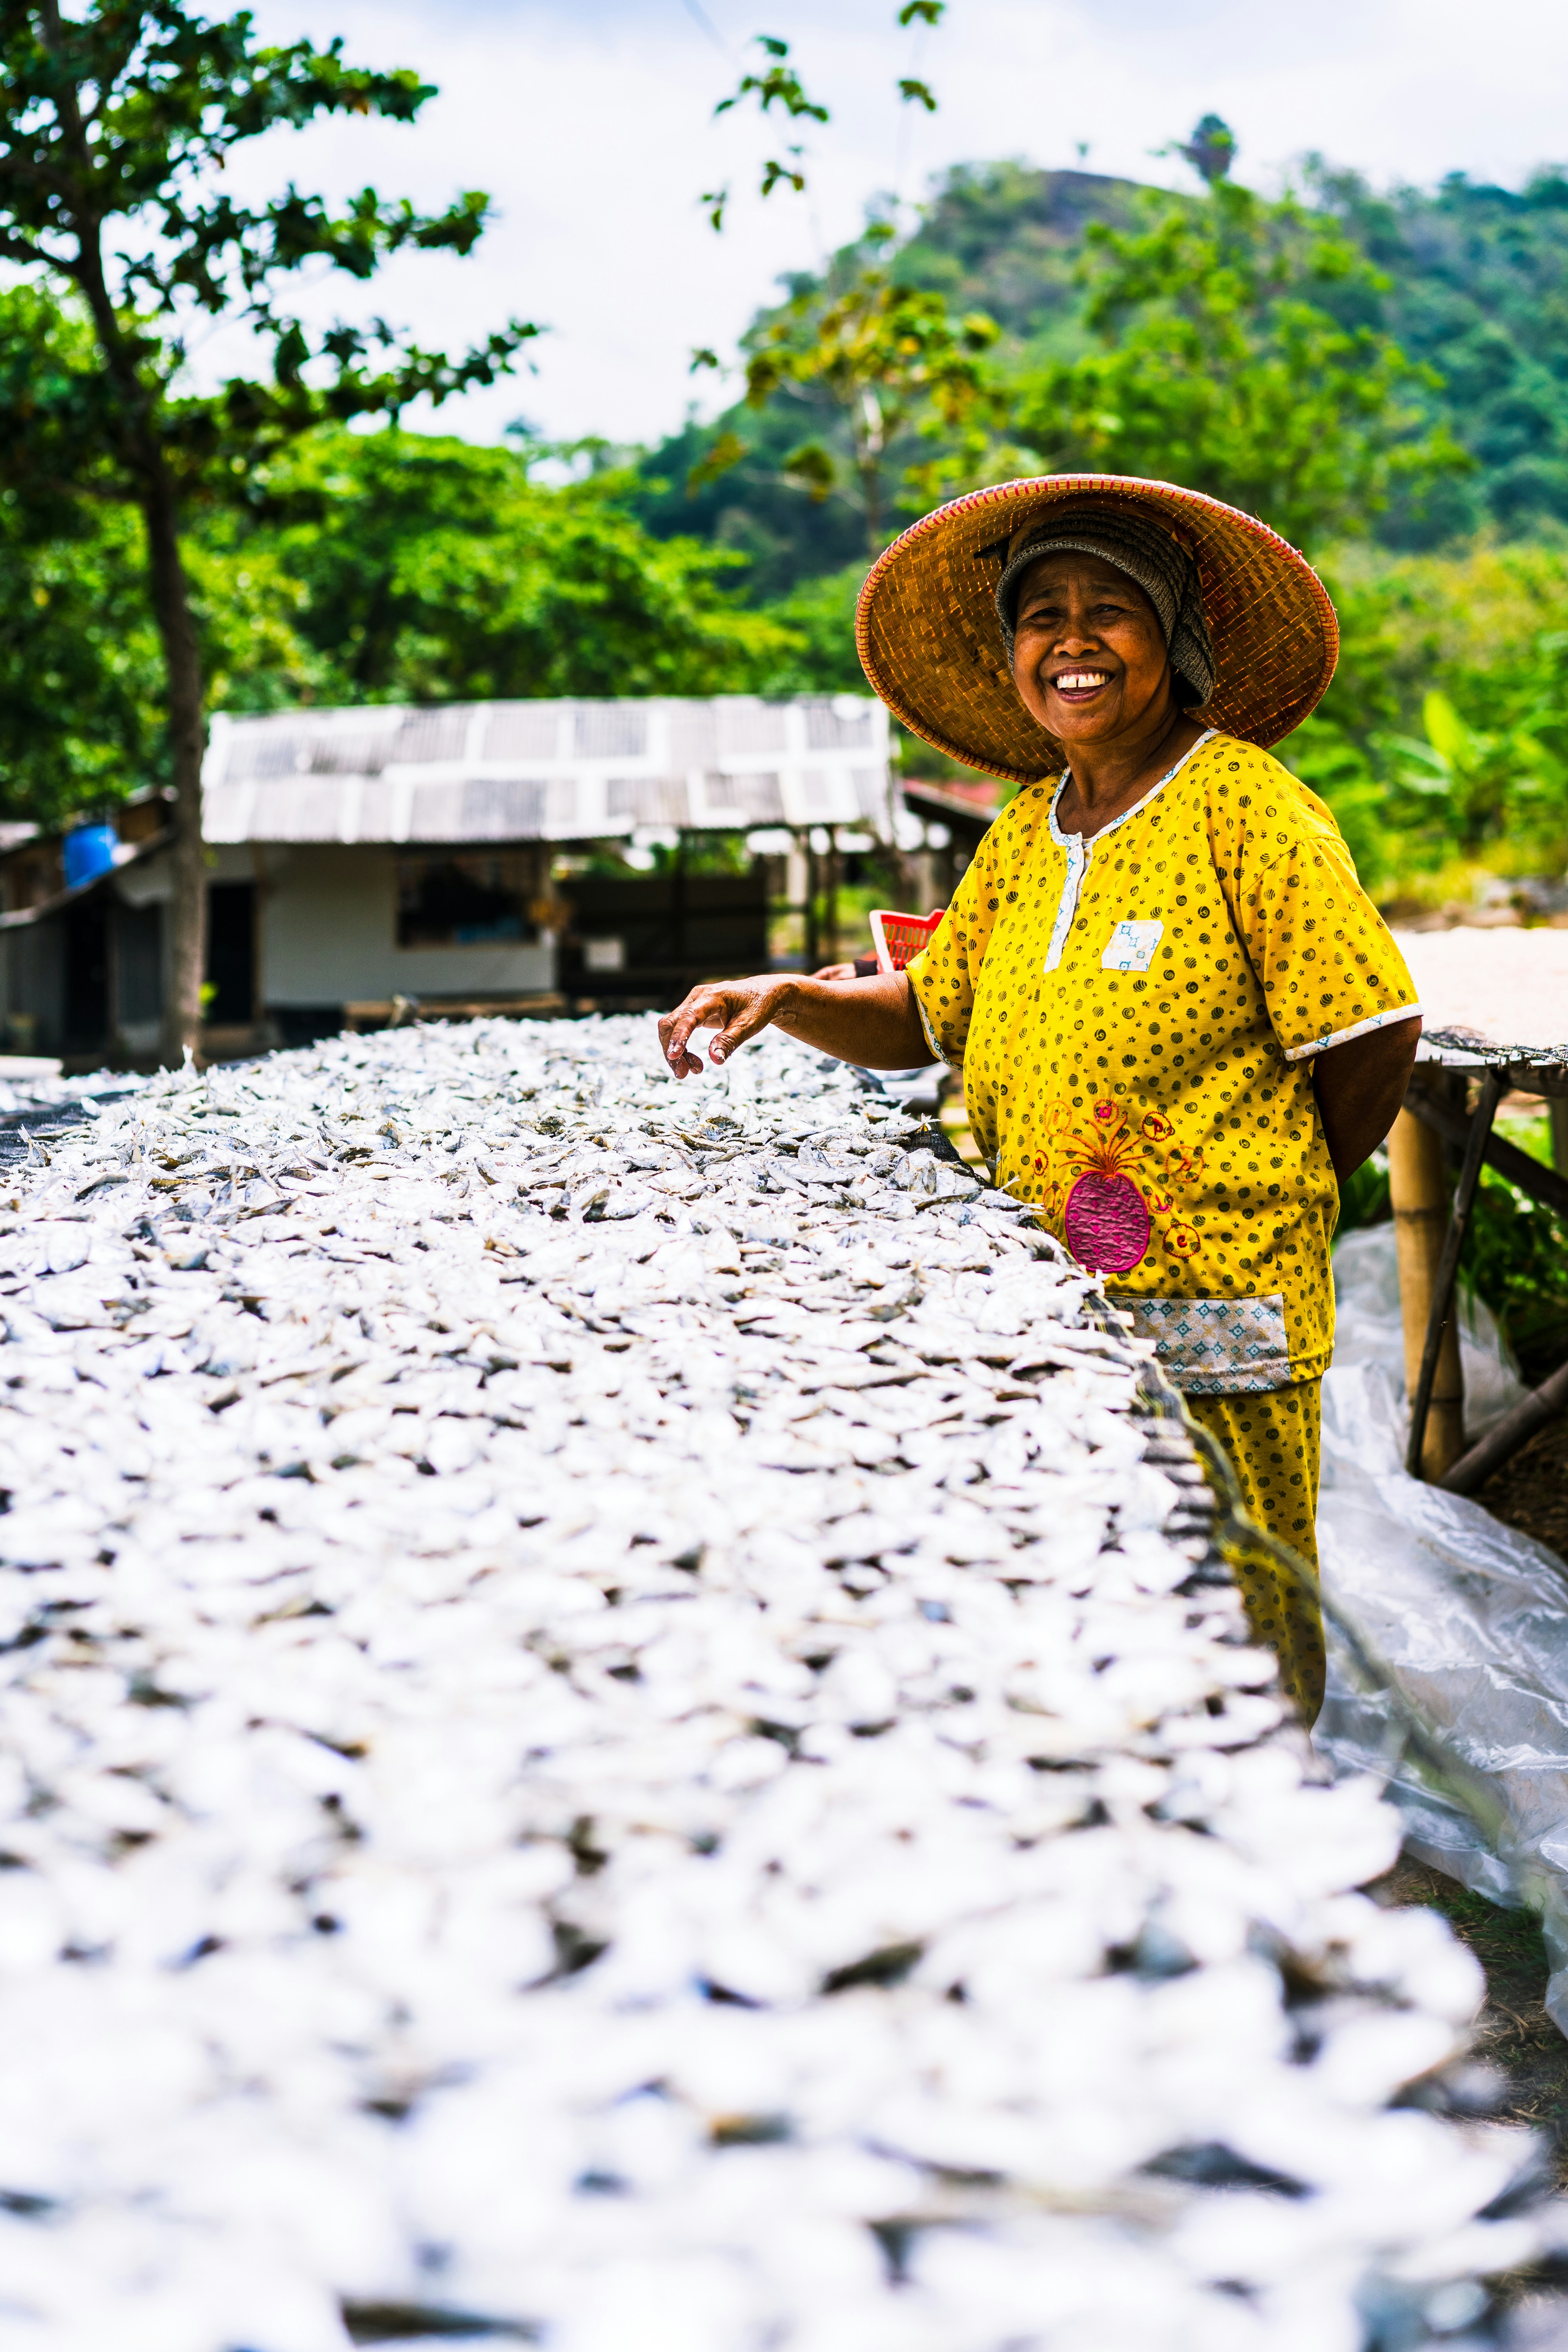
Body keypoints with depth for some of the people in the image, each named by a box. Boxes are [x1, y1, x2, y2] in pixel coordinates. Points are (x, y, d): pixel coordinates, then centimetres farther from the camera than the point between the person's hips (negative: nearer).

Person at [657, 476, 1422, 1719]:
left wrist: (1272, 1203, 0)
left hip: (1213, 1322, -6)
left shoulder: (1245, 805, -9)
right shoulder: (1025, 832, 12)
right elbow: (924, 1019, 18)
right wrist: (789, 998, 0)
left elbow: (1373, 1038, -8)